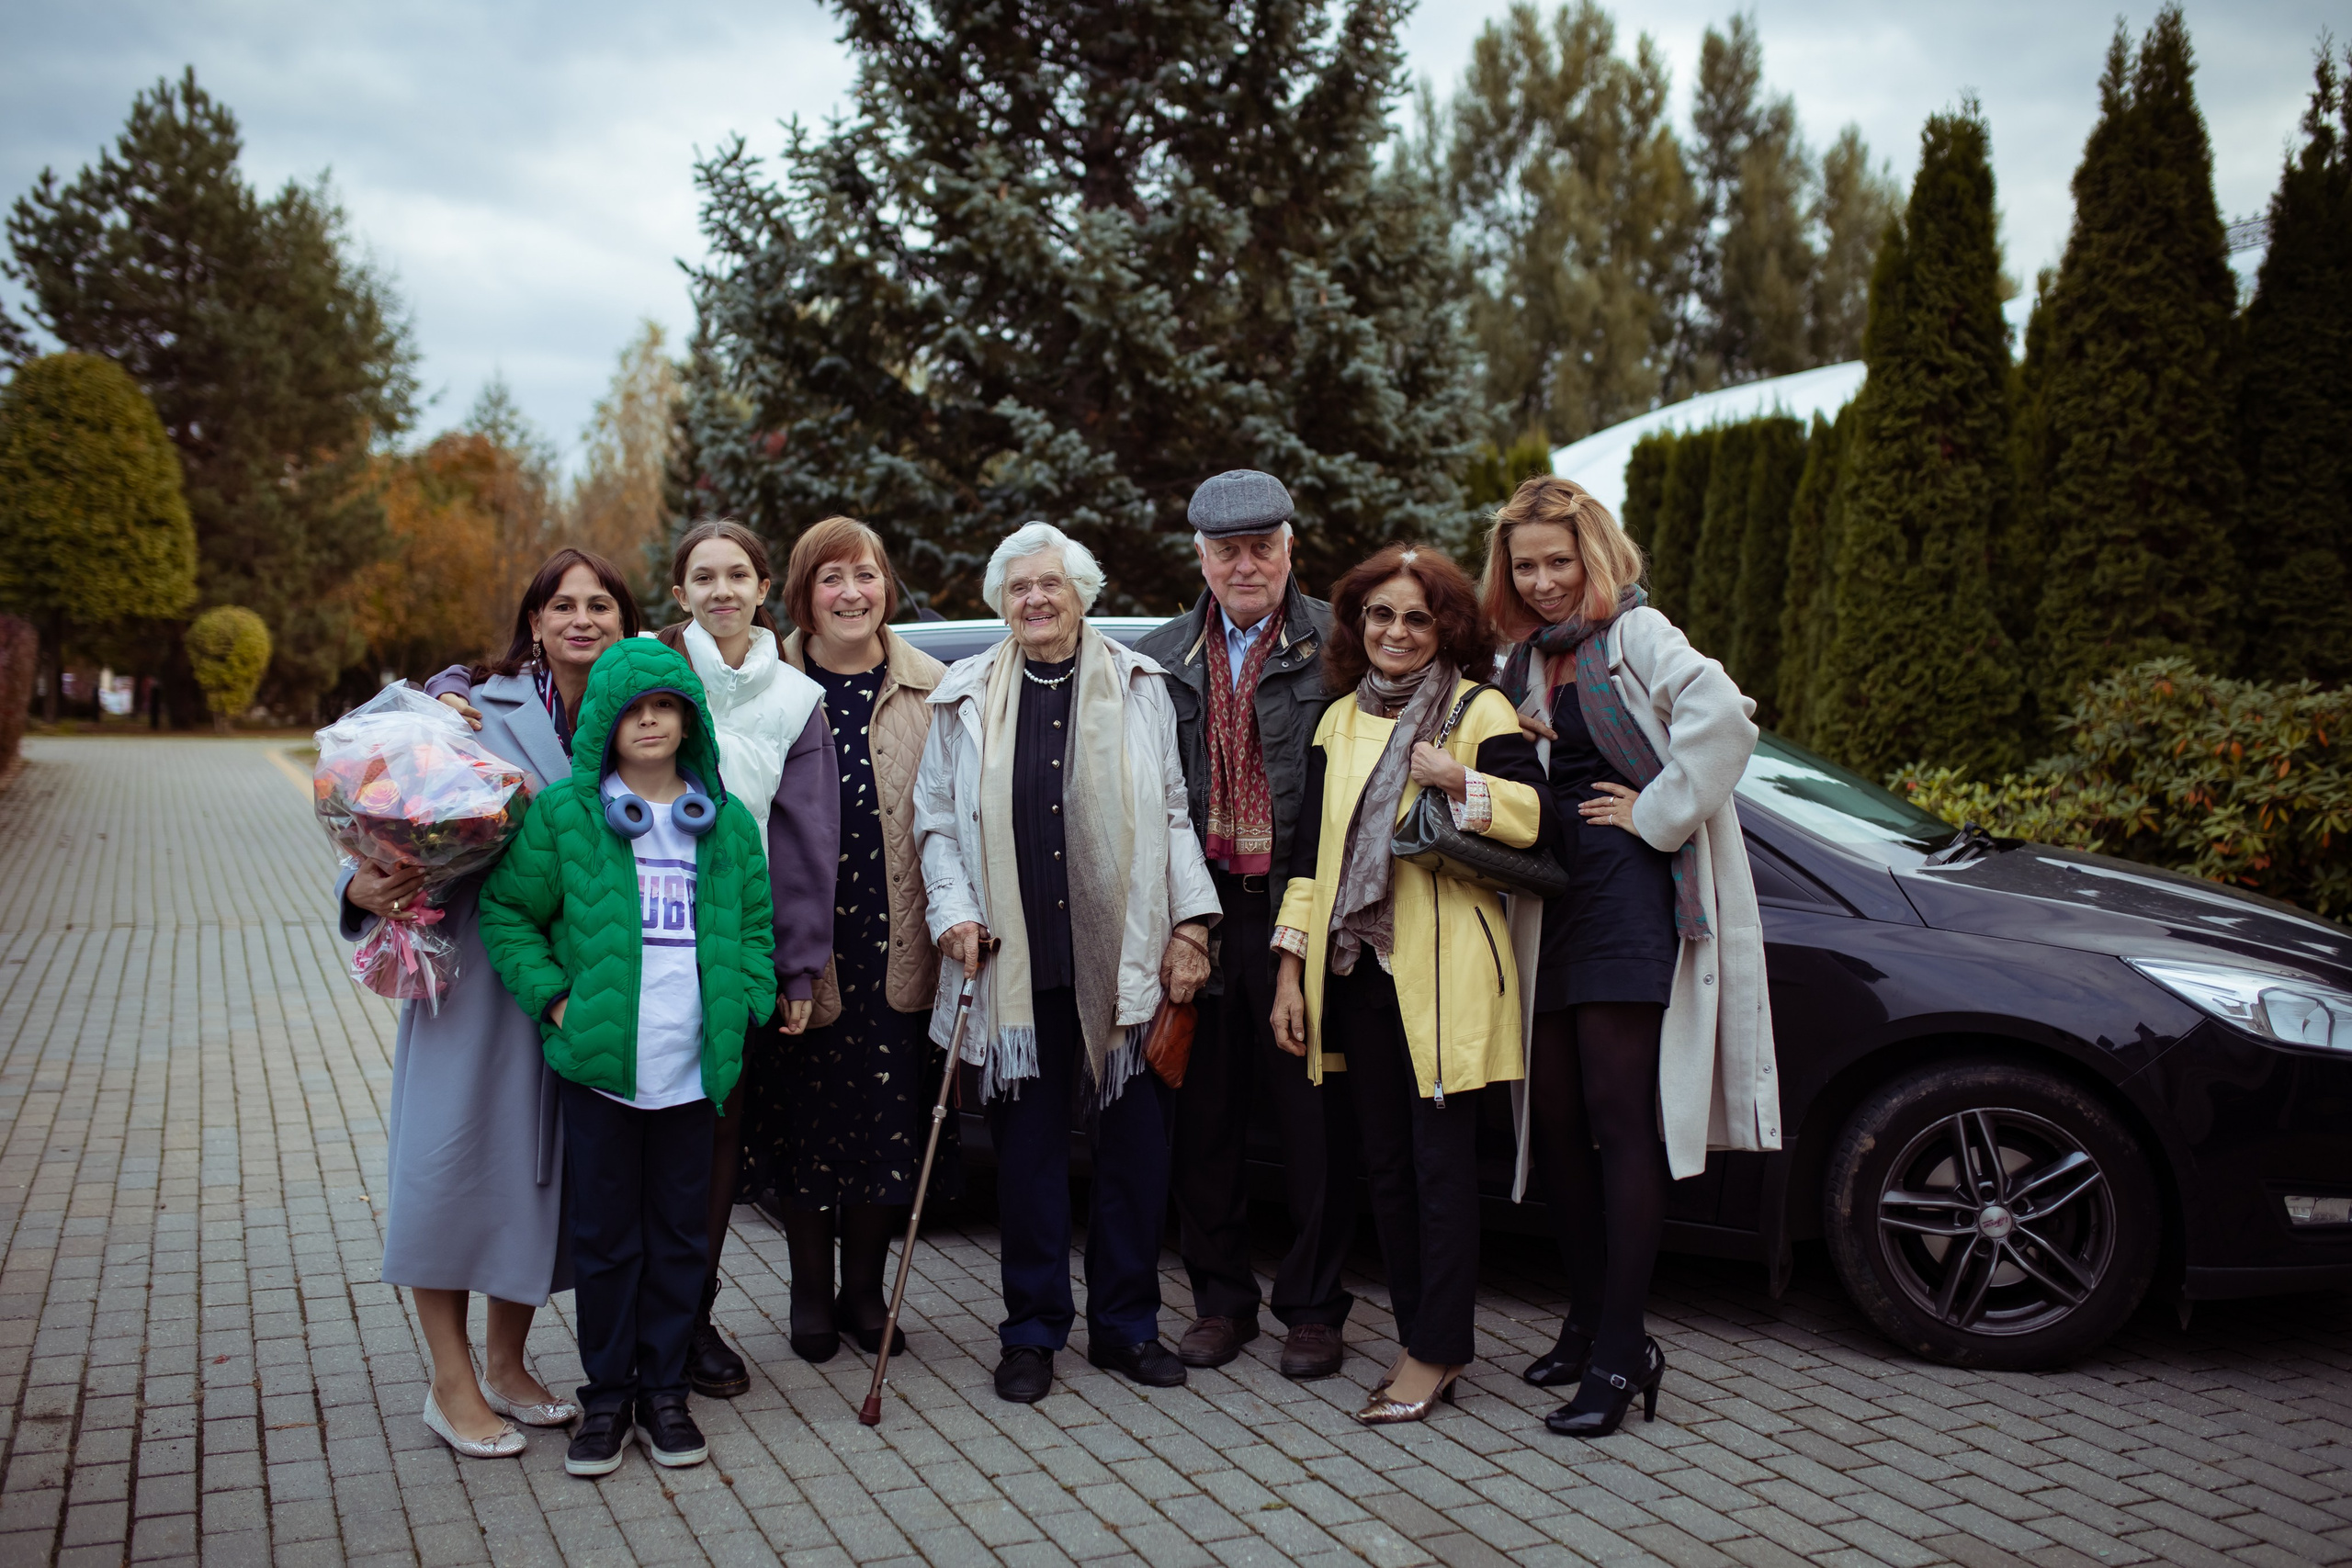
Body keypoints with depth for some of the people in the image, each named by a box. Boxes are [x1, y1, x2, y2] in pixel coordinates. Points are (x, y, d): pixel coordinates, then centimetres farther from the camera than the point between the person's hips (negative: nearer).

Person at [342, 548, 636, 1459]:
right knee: (452, 1155, 0)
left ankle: (506, 1363, 28)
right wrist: (365, 886, -21)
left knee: (545, 1166, 11)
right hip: (476, 972, -4)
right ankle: (453, 1386, 15)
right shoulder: (480, 710, -5)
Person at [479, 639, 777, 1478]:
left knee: (681, 1234, 10)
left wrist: (745, 1003, 1)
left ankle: (664, 1391, 24)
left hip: (694, 1066, 2)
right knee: (605, 1236, 6)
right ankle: (606, 1397, 20)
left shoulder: (728, 822, 9)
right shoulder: (563, 812, 1)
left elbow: (757, 926, 15)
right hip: (599, 1062, -2)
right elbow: (506, 910, 3)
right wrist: (552, 997, -6)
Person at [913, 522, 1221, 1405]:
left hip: (1123, 961, 0)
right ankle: (1032, 1332, 20)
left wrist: (1191, 923, 0)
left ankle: (1126, 1324, 22)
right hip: (1014, 967, 0)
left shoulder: (1139, 688, 8)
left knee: (1135, 1148, 6)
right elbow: (936, 819, 11)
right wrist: (955, 911, -3)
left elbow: (1174, 816, 7)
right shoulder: (967, 699, 9)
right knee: (1027, 1150, 7)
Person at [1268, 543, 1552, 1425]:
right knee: (1385, 1163, 10)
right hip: (1357, 966, 6)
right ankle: (1423, 1339, 21)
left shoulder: (1480, 711, 0)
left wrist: (1460, 781, -24)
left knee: (1441, 1162, -2)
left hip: (1444, 971, -5)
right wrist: (1290, 970, 11)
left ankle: (1433, 1351, 8)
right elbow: (1310, 848, 15)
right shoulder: (1339, 720, 15)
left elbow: (1540, 822, -9)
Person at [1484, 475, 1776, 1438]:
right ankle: (1591, 1321, 22)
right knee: (1554, 1120, 7)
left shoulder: (1636, 636, -3)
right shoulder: (1524, 663, 19)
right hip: (1552, 901, 7)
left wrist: (1656, 813, -14)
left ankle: (1620, 1354, -2)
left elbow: (1725, 719, -21)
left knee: (1620, 1117, -7)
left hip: (1630, 896, -7)